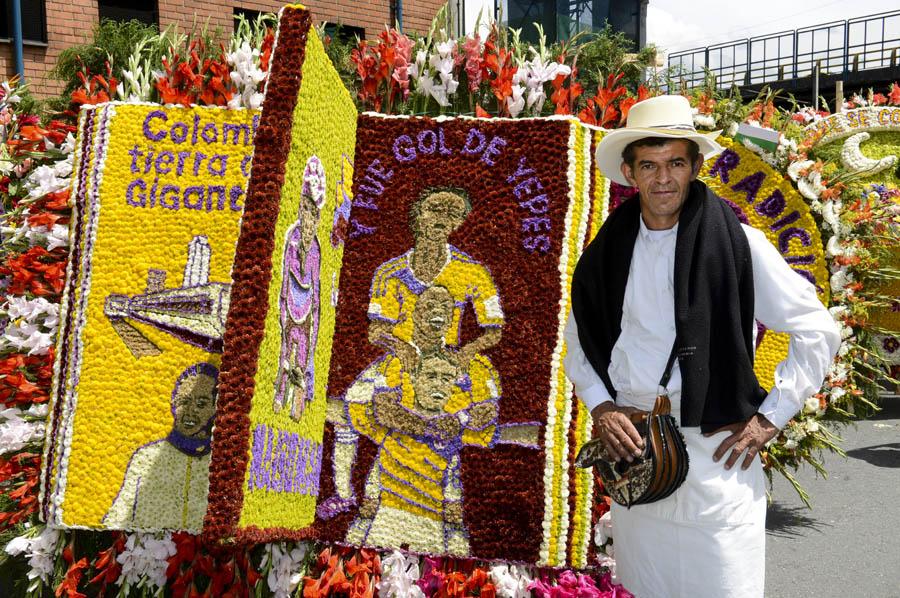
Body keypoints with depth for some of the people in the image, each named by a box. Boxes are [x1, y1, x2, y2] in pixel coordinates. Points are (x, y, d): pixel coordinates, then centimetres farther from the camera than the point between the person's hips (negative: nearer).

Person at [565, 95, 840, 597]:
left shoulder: (738, 243, -7)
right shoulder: (607, 252, 4)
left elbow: (818, 334, -2)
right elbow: (579, 344, 15)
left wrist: (769, 419, -5)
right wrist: (601, 407, 0)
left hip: (718, 453, -3)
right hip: (631, 447, 4)